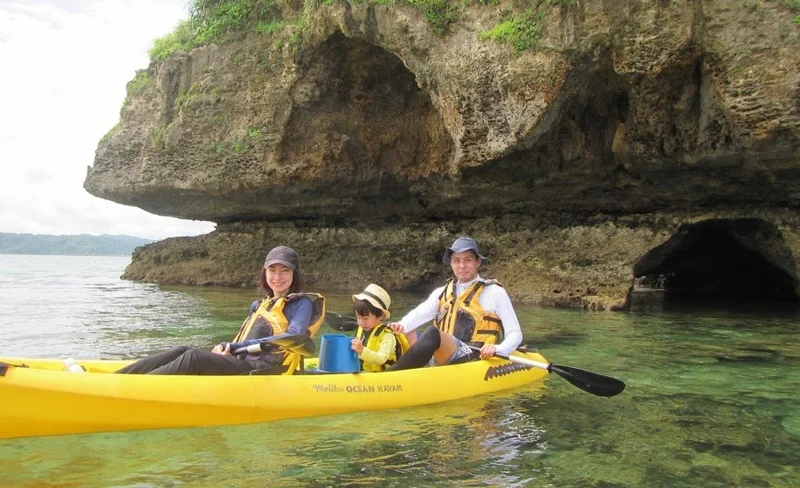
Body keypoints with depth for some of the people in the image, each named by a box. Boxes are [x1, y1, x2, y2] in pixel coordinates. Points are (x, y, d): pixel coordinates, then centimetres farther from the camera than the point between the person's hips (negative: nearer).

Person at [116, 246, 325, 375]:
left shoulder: (302, 303, 1)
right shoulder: (259, 306, 24)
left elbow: (293, 337, -17)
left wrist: (235, 347, -17)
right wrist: (225, 347, -5)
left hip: (264, 372, -7)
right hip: (243, 365, 7)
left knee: (193, 357, -24)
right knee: (183, 351, -11)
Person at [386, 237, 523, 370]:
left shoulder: (494, 292, 7)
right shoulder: (442, 292, 20)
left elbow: (515, 334, 4)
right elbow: (419, 313, 3)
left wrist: (498, 350, -17)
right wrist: (402, 326, -19)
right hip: (442, 362, 5)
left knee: (433, 334, -31)